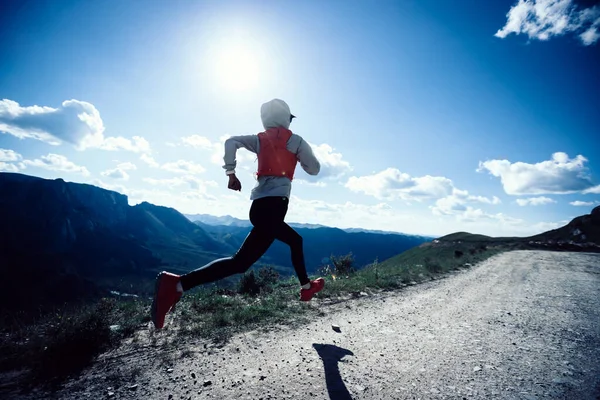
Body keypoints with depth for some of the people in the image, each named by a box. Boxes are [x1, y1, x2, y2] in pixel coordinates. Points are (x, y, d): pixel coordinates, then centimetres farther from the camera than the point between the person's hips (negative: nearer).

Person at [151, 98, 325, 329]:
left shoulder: (260, 140, 17)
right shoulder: (295, 140, 8)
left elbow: (231, 142, 1)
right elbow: (314, 169, 8)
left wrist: (231, 173, 5)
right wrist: (300, 155, 26)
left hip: (258, 205, 7)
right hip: (274, 205, -7)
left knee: (296, 240, 27)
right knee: (241, 261, -12)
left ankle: (306, 287, 37)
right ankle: (177, 284, -24)